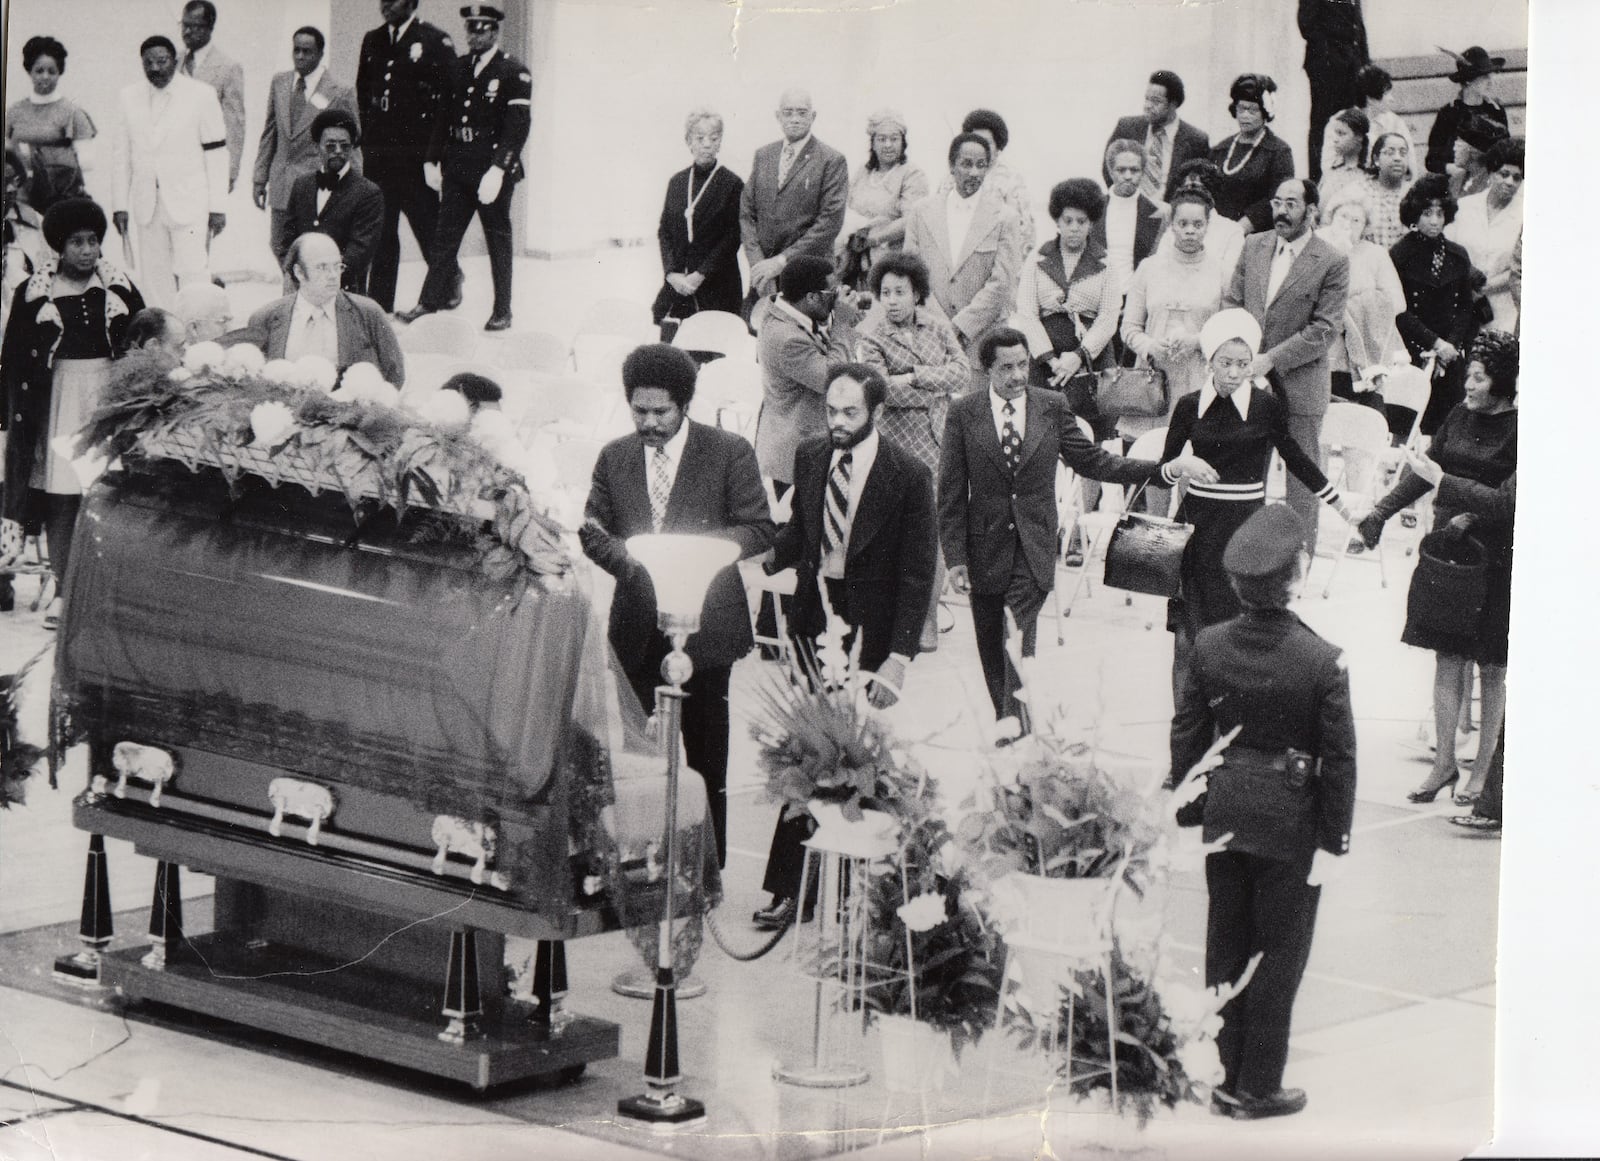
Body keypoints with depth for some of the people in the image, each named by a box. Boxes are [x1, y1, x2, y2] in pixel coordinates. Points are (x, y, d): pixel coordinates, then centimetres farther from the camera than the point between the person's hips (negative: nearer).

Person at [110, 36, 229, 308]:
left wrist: (217, 206, -4)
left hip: (189, 203, -3)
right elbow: (120, 154, 11)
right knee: (155, 277, 5)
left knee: (192, 274, -10)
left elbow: (216, 154, -1)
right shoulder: (130, 98, 8)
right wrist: (119, 204, 6)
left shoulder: (201, 95, -1)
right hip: (147, 204, 4)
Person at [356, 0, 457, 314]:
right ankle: (379, 302, 9)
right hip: (378, 154, 5)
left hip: (416, 154, -5)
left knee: (427, 226, 3)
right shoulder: (372, 41, 13)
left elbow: (451, 96, -6)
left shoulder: (435, 41, -4)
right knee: (380, 231, 5)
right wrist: (367, 139, 10)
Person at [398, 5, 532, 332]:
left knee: (498, 240, 4)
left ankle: (502, 311, 11)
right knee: (444, 237, 4)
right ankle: (430, 301, 6)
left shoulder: (515, 73, -7)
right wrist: (432, 160, 9)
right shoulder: (458, 68, 11)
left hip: (494, 170, -5)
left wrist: (497, 170, -22)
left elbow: (518, 127, -14)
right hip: (457, 168, 5)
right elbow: (443, 116, 16)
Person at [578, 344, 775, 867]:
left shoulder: (729, 453, -4)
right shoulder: (614, 457, 7)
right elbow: (592, 530, 9)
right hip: (638, 631, 3)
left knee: (706, 755, 6)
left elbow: (759, 530, -5)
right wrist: (630, 560, -13)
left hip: (705, 627, -3)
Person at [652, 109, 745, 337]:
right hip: (676, 284, 4)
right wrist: (672, 273, -2)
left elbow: (732, 238, -7)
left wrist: (700, 275, -12)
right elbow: (664, 231, 12)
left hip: (716, 288, -4)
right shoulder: (677, 181, 12)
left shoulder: (732, 184, -2)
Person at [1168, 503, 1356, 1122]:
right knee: (1279, 954, 8)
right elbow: (1340, 758, -12)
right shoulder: (1322, 661, -17)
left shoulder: (1208, 647, -6)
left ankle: (1230, 1077, 24)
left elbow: (1187, 736, 2)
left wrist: (1189, 812, 12)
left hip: (1225, 814, 4)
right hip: (1290, 821, -4)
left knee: (1226, 948, 15)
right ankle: (1259, 1088, 15)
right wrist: (1332, 839, -4)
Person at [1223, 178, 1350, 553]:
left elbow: (1325, 329, -13)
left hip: (1299, 386, -5)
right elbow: (1231, 302, 12)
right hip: (1248, 381, 5)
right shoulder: (1254, 246, 8)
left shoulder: (1332, 262, -8)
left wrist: (1271, 360, -18)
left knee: (1301, 480, 3)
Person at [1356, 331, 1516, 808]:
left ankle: (1485, 769, 13)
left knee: (1491, 668, 4)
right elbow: (1425, 471, 11)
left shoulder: (1521, 429, -9)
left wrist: (1471, 518, -27)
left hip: (1495, 558, -5)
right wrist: (1381, 510, 3)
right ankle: (1444, 762, 15)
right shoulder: (1460, 416, 8)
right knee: (1447, 659, 8)